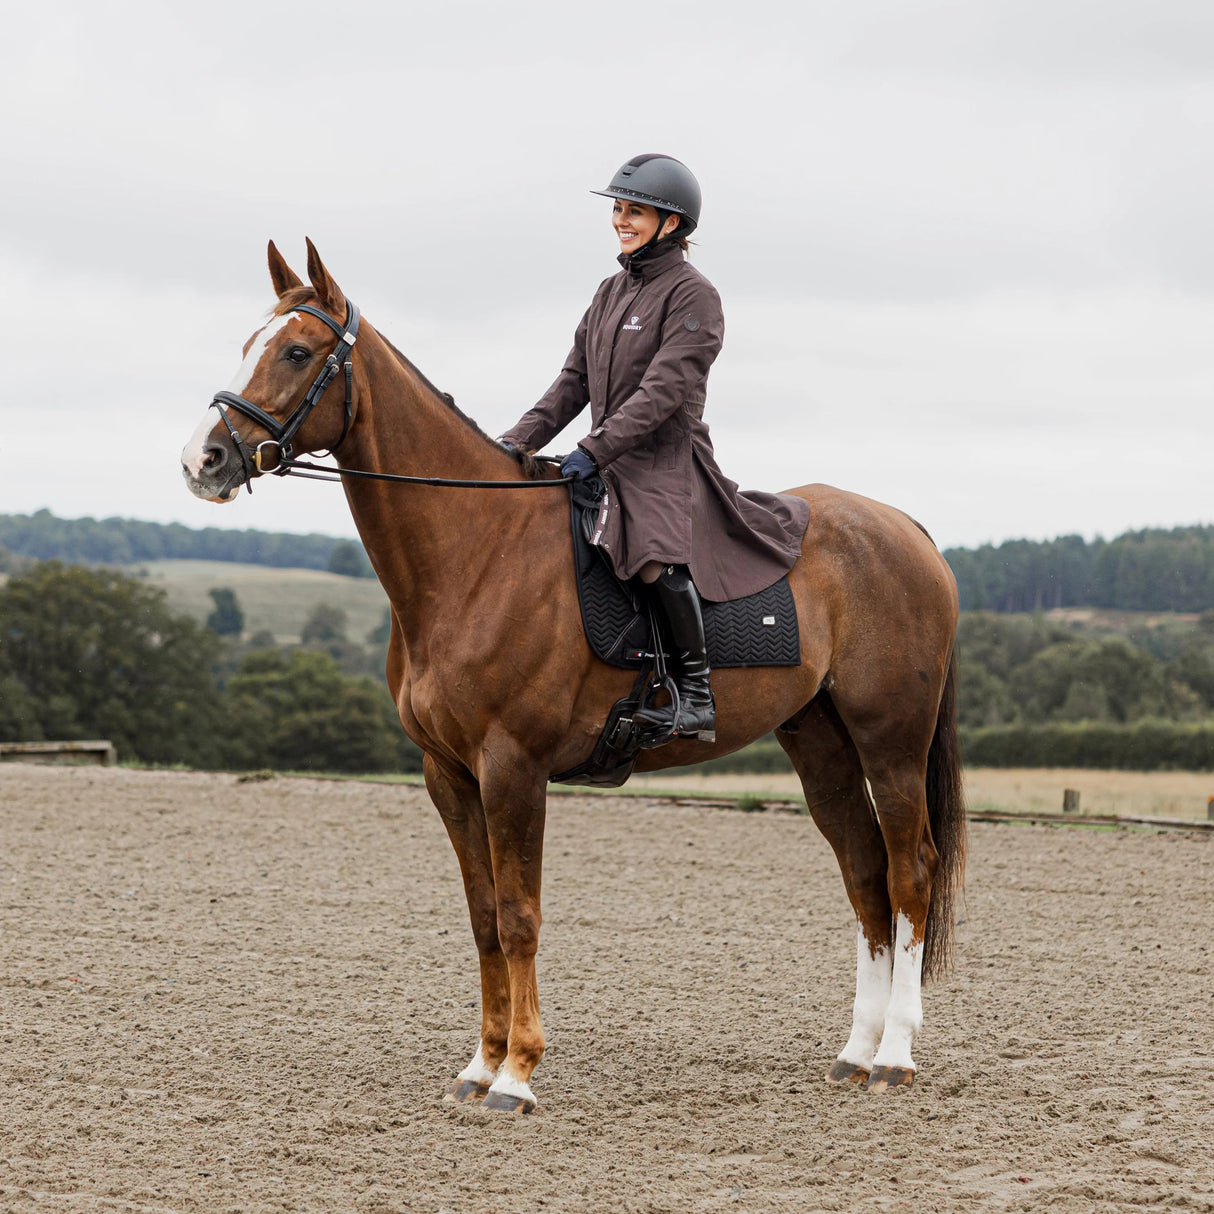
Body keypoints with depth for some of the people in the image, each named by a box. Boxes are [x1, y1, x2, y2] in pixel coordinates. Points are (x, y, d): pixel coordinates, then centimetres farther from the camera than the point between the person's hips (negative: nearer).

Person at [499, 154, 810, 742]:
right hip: (608, 467, 9)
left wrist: (594, 450, -25)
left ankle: (696, 693, -28)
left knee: (657, 552, -33)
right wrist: (517, 443, 2)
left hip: (668, 459, -9)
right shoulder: (612, 291, 15)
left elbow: (663, 390, -18)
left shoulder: (692, 294, -8)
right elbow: (574, 383, 15)